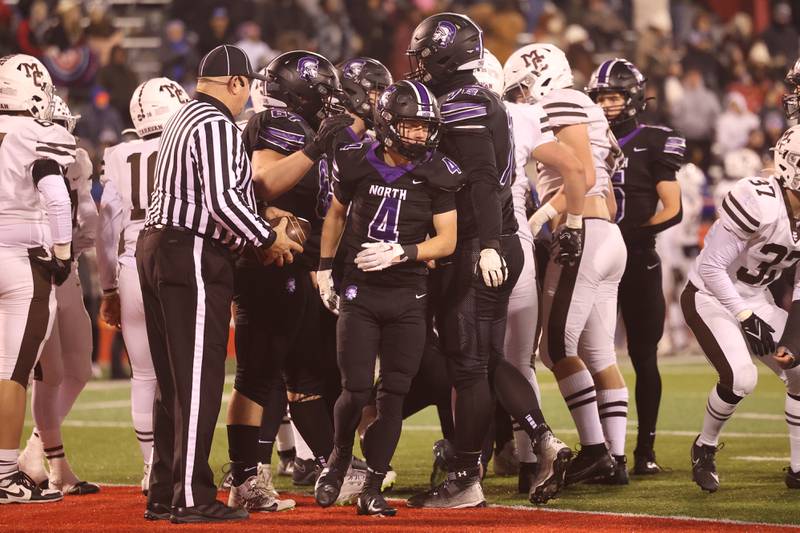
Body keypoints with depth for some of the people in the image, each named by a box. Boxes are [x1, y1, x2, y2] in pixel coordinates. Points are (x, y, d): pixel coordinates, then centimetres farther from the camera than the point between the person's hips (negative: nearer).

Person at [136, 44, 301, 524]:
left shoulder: (185, 120, 19)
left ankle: (164, 493, 18)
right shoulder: (217, 126, -12)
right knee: (199, 380, -7)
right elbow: (222, 200, -22)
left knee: (173, 383, 14)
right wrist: (268, 240, -9)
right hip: (193, 256, -10)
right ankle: (192, 498, -7)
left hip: (158, 246, 10)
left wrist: (253, 243, 14)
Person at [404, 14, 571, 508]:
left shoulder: (460, 106, -14)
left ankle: (465, 480, 2)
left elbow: (482, 180, -23)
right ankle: (545, 441, 5)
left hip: (478, 250, -10)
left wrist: (487, 246, -29)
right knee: (489, 359, 15)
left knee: (469, 365, -3)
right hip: (502, 244, 10)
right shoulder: (485, 102, 16)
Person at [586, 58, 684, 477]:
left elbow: (672, 210, -8)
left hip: (638, 262, -4)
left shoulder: (653, 144, -3)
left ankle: (645, 448, 5)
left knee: (643, 355, 1)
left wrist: (632, 233, -18)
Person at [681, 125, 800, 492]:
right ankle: (705, 449, 2)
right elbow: (711, 267, -25)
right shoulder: (759, 202, -29)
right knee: (740, 378, -25)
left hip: (755, 298, 8)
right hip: (709, 296, -8)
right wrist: (746, 319, -25)